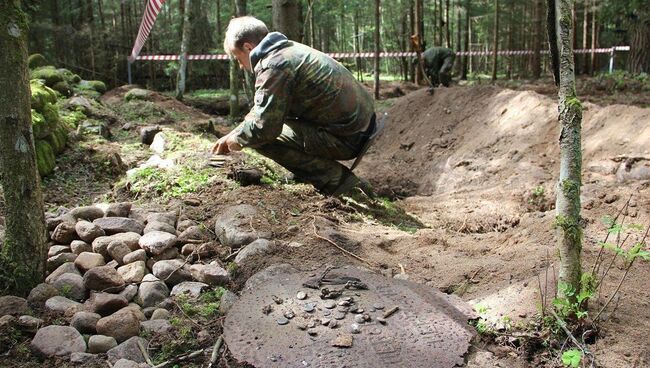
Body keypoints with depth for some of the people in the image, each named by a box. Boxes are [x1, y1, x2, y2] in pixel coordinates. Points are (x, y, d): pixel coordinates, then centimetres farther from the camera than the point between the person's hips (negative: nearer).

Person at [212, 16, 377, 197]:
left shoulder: (273, 65, -16)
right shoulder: (289, 49, 16)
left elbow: (263, 126, -21)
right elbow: (262, 108, 25)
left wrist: (237, 139, 0)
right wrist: (231, 135, 24)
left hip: (346, 138, -10)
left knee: (263, 138, -9)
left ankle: (339, 181, -8)